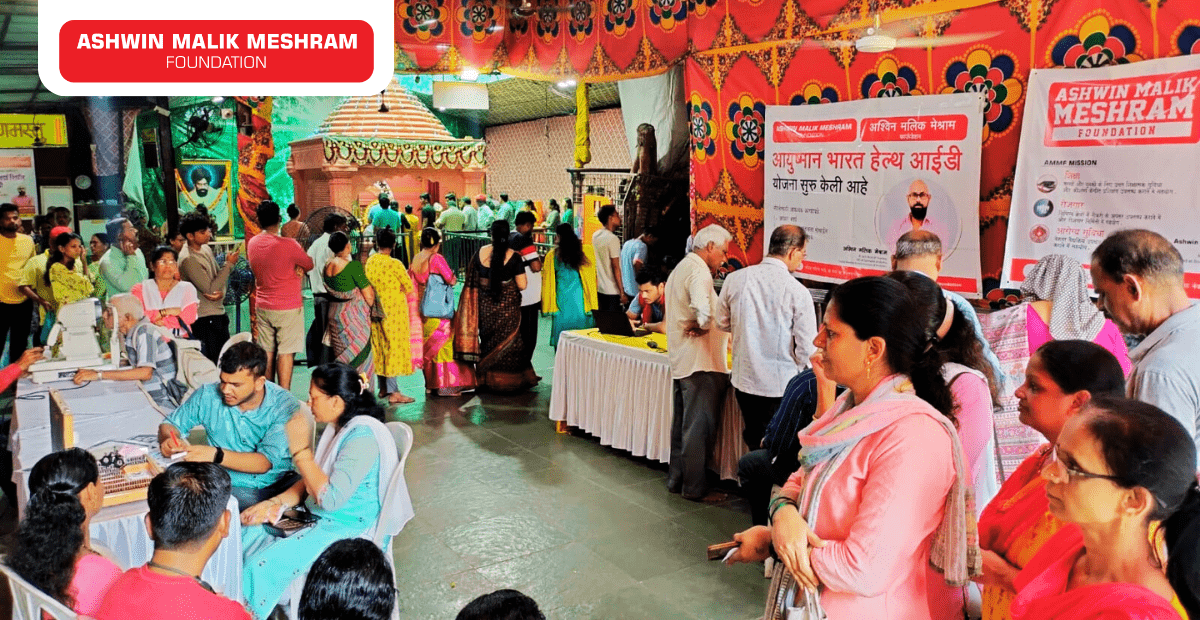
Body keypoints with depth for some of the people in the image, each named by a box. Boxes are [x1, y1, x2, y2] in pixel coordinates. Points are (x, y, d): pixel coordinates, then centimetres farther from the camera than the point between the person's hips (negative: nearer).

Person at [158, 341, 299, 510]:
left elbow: (265, 463, -16)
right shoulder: (208, 395, 0)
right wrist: (170, 440, -9)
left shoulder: (284, 405, -9)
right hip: (230, 488, 1)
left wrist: (216, 455, -29)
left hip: (280, 486, 0)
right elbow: (170, 424, 16)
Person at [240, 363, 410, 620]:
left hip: (350, 531, -10)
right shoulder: (338, 427, 7)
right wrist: (276, 503, -2)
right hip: (322, 520, 10)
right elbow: (312, 481, 14)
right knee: (247, 535, 3)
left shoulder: (363, 436, -23)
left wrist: (300, 450, -21)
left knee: (262, 565, -19)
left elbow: (331, 498, -28)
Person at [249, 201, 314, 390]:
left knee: (267, 352, 12)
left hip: (263, 307, 6)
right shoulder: (288, 245, -18)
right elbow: (309, 264, -5)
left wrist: (293, 268, -2)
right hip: (288, 307, -6)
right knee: (286, 353, -3)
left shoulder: (252, 244, 2)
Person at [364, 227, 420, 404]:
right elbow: (409, 287, -7)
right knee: (393, 346, -4)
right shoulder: (394, 264, -16)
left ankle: (383, 388, 23)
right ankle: (393, 392, -5)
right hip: (394, 309, -6)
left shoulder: (370, 261, 2)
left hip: (376, 310, 6)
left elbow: (369, 285, 12)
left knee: (379, 346, 14)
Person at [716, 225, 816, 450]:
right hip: (780, 385, -4)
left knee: (754, 444, 21)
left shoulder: (735, 279, -4)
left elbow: (722, 323, 11)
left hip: (744, 380, 4)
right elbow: (807, 350, -12)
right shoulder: (798, 292, -15)